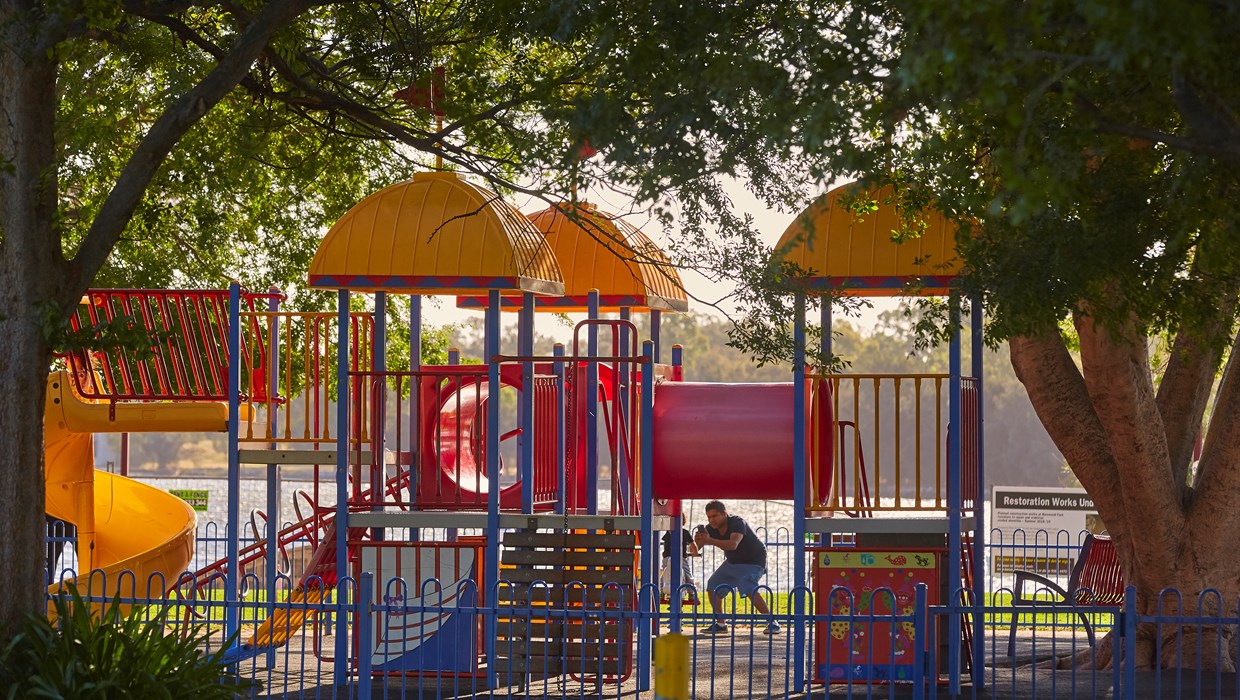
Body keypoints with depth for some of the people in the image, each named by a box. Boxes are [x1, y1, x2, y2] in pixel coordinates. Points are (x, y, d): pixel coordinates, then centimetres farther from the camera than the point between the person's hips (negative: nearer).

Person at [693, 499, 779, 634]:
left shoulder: (738, 523, -30)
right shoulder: (711, 529, -9)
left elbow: (733, 545, -48)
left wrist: (710, 541, -58)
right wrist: (698, 540, -39)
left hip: (753, 561, -8)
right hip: (732, 562, 8)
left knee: (749, 589, -28)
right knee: (713, 586, -2)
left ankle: (772, 623, -20)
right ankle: (720, 624, 9)